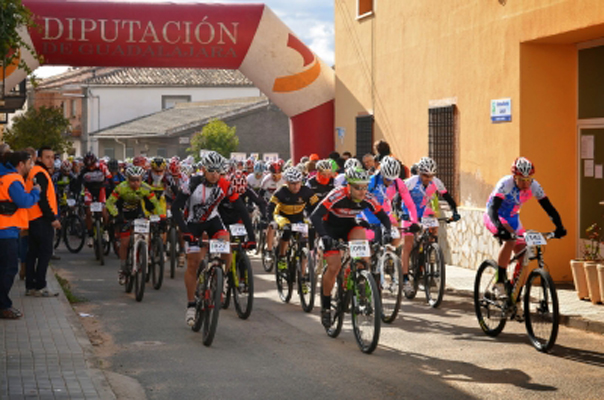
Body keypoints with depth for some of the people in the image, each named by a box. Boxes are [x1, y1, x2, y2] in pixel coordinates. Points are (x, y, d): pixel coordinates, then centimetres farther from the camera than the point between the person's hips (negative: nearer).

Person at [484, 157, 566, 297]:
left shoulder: (534, 186, -18)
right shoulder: (505, 184, -32)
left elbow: (549, 208, -16)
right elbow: (492, 209, -41)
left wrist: (559, 226, -32)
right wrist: (500, 228, -57)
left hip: (512, 218, 5)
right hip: (495, 217, -5)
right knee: (510, 240, -34)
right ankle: (499, 283, -27)